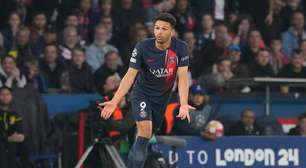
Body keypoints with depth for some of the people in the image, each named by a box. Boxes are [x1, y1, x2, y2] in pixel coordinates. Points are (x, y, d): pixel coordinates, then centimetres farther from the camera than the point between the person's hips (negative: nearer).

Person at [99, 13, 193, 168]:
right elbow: (130, 75, -19)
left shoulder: (180, 48, -15)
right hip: (142, 95, -3)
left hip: (162, 97, 3)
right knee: (145, 131, -23)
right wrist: (114, 101, -28)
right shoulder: (142, 47, -19)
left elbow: (182, 77, -18)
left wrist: (184, 104, -33)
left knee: (145, 138, 10)